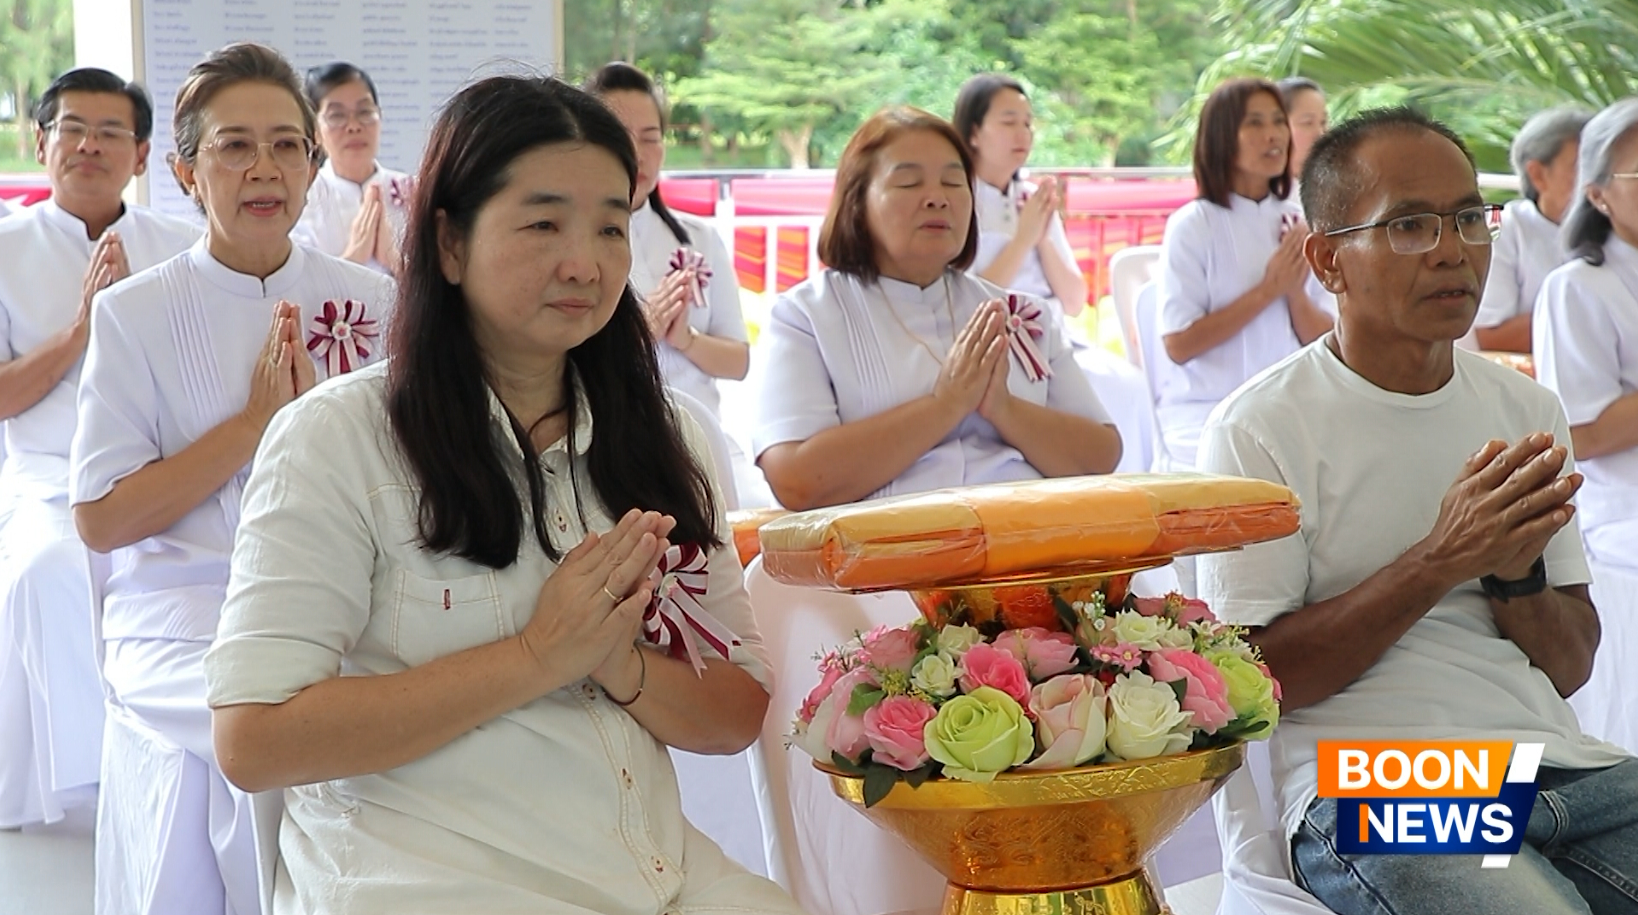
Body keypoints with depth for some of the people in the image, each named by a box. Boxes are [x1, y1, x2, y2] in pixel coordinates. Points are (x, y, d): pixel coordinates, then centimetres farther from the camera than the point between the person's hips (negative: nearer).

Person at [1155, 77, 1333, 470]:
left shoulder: (1299, 225, 9)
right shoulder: (1193, 226, -6)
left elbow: (1323, 342, 8)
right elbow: (1178, 345, -13)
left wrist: (1295, 291, -12)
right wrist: (1267, 290, -14)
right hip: (1207, 416, -5)